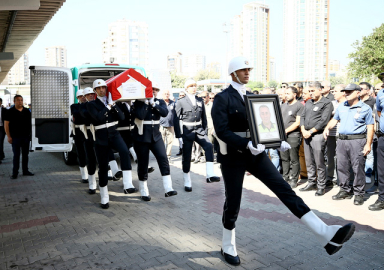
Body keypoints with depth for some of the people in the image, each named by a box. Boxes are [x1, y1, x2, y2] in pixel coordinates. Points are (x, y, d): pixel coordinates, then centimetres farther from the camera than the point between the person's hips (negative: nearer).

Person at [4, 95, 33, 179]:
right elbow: (6, 124, -3)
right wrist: (9, 136, -9)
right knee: (16, 155, 0)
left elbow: (30, 123, 15)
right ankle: (15, 173, 8)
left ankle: (25, 170, 20)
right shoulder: (10, 112, -2)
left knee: (25, 154, 10)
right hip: (15, 137, -4)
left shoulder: (27, 111, 9)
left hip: (26, 136, 4)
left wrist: (30, 134, 9)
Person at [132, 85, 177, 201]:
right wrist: (145, 102, -15)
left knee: (163, 159, -10)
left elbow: (165, 112, -11)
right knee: (143, 163, 4)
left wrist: (153, 103, -15)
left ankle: (168, 189, -8)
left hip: (156, 135, 3)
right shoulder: (139, 102, -3)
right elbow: (140, 115, -21)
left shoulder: (160, 102, 8)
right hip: (141, 136, -3)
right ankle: (144, 192, 18)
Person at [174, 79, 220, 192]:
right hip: (187, 131, -3)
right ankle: (187, 182, 16)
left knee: (209, 146, -23)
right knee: (186, 157, 2)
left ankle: (209, 175, -23)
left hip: (199, 129, 3)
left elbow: (204, 117, 14)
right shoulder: (181, 102, -1)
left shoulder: (200, 101, 10)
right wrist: (179, 135, -9)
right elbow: (177, 119, -4)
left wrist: (205, 130, 7)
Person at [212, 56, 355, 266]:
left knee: (284, 189, -7)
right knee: (233, 203, 6)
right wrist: (247, 144, -30)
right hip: (233, 157, -5)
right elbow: (222, 131, -18)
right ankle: (228, 247, 29)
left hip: (254, 153, 5)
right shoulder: (222, 99, -9)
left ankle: (326, 235, -14)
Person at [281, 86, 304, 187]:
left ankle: (294, 180, 7)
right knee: (284, 158, 11)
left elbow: (298, 122, -11)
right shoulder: (283, 106, 17)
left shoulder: (299, 106, -5)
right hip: (283, 136, 7)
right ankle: (285, 177, 21)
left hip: (293, 135, -7)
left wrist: (285, 131, -13)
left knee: (294, 159, -1)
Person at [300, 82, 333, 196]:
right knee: (309, 162, 12)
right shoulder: (308, 103, 18)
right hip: (306, 135, 7)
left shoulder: (326, 103, -4)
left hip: (318, 135, -7)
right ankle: (311, 183, 23)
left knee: (319, 163, -3)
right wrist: (303, 130, 0)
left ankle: (321, 187, 6)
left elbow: (324, 121, -13)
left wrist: (310, 132, -13)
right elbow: (302, 116, 16)